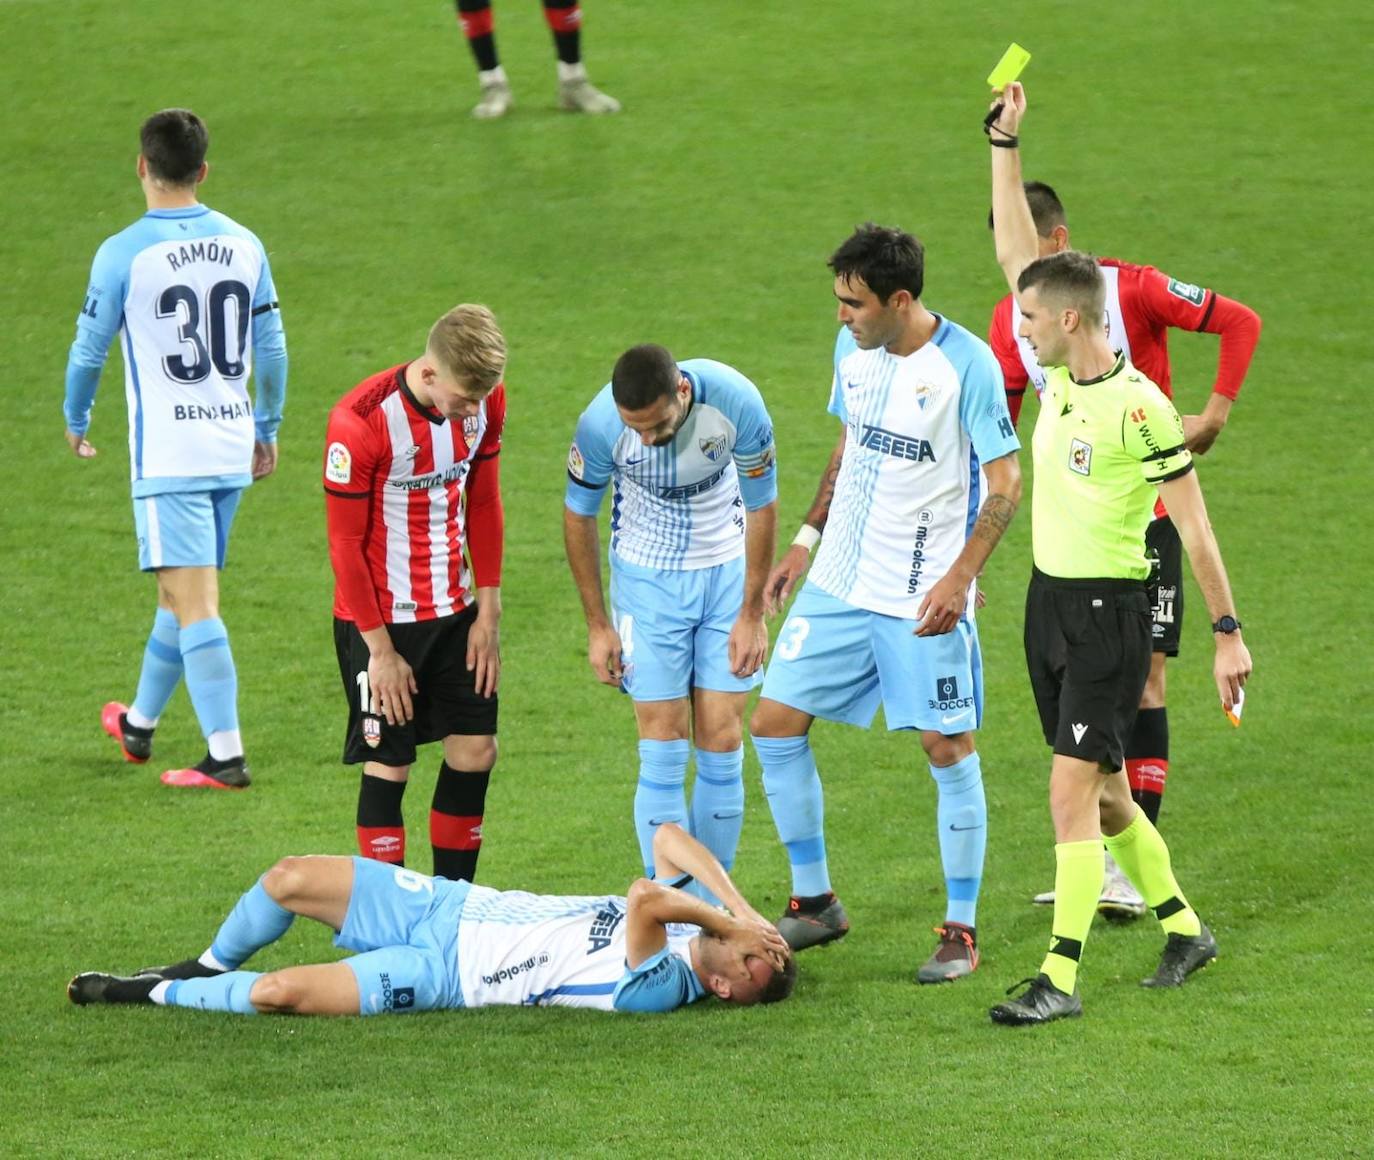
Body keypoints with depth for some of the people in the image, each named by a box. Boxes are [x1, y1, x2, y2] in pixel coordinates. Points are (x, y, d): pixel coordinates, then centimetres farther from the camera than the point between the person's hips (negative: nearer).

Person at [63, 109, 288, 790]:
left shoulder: (124, 254, -11)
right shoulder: (243, 245, 3)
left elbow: (90, 349, -2)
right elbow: (271, 347, 9)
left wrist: (76, 421, 16)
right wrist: (267, 429, 22)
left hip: (167, 453, -6)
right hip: (232, 449, 6)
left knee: (194, 603, -8)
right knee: (183, 590, 19)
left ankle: (226, 757, -15)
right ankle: (139, 722, 37)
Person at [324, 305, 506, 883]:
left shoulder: (483, 401, -6)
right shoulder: (360, 422, -23)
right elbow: (346, 544, -15)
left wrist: (488, 612, 6)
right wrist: (380, 649, -12)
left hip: (455, 612, 6)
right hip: (381, 619, -6)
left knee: (476, 749, 6)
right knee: (389, 764, -2)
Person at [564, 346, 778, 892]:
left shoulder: (738, 405, -24)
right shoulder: (601, 425, -24)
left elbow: (762, 508, -7)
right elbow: (578, 516, -5)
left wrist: (752, 614, -3)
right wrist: (597, 625, -2)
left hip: (725, 569, 1)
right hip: (647, 575, -1)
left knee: (722, 744, 0)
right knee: (663, 750, -6)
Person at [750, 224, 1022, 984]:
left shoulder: (966, 365, -16)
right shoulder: (854, 349, 5)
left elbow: (1006, 482, -13)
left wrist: (959, 578, -21)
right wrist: (807, 540, 15)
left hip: (923, 598, -7)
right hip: (841, 581, 7)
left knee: (948, 749, -2)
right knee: (775, 723, 5)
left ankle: (961, 929, 9)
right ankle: (814, 902, 18)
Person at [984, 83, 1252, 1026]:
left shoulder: (1140, 409, -17)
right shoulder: (1059, 372, 3)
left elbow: (1193, 524, -13)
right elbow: (1016, 249, 9)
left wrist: (1228, 631, -13)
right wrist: (1005, 142, 3)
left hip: (1111, 610, -8)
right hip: (1050, 598, 8)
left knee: (1075, 791, -12)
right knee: (1100, 789, 14)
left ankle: (1061, 977, -12)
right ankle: (1183, 928, 29)